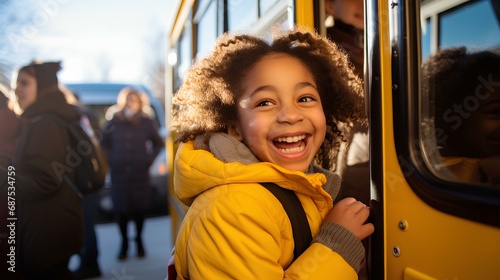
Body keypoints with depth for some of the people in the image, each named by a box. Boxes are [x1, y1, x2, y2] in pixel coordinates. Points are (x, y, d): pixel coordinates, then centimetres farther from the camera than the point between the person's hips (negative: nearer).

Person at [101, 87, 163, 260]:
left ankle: (139, 240, 24)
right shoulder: (115, 122, 0)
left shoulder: (146, 122, 2)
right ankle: (124, 242, 18)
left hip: (140, 173, 0)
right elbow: (104, 142, 13)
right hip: (119, 173, 0)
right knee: (121, 208, 1)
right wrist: (111, 159, 3)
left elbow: (158, 143, 12)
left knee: (140, 207, 5)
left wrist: (150, 158, 2)